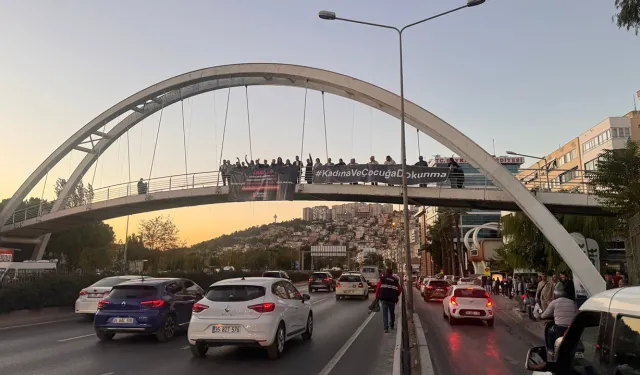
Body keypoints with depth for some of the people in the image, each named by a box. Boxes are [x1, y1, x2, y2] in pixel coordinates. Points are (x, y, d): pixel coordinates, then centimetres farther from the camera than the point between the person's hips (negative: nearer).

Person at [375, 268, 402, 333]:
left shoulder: (382, 279, 1)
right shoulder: (396, 280, 7)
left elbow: (378, 288, -4)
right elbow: (399, 289, 8)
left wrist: (377, 296, 5)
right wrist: (396, 296, 23)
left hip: (384, 299, -2)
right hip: (392, 299, 2)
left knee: (385, 313, 1)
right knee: (392, 312, 21)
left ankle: (386, 328, -9)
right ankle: (392, 325, 35)